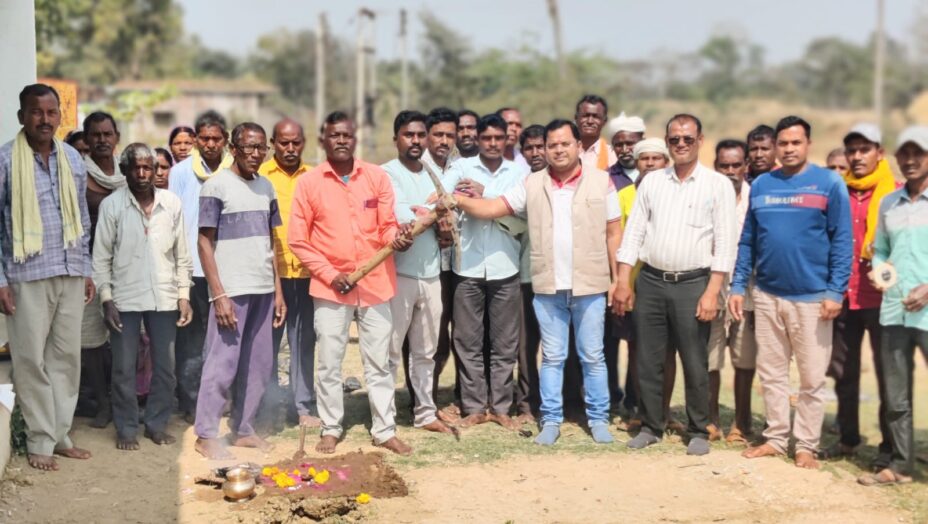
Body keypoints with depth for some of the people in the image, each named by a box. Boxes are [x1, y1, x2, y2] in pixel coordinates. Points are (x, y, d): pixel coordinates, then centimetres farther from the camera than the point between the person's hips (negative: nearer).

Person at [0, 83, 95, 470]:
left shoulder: (73, 159, 9)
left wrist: (87, 270, 13)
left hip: (70, 275, 5)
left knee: (67, 356, 9)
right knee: (32, 360, 0)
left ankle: (61, 435, 18)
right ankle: (40, 441, 9)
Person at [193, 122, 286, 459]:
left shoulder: (266, 187, 12)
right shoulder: (216, 186, -6)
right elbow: (204, 243, -8)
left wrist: (278, 291, 11)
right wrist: (218, 294, -14)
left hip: (263, 289, 6)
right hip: (231, 290, -6)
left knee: (258, 365, 8)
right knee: (222, 364, -4)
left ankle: (243, 429, 19)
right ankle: (206, 435, 5)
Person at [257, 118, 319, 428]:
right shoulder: (259, 176, 1)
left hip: (307, 271, 3)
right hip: (271, 271, -3)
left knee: (304, 341, 8)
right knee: (268, 340, 2)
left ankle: (302, 405, 16)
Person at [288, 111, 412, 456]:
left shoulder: (377, 176, 2)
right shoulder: (309, 183, -2)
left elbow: (387, 225, 4)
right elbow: (297, 240, 0)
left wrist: (396, 237, -20)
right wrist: (330, 275, -8)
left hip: (375, 284, 1)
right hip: (330, 288, -1)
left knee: (379, 363, 7)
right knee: (329, 363, 5)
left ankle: (384, 430, 15)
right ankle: (331, 428, 19)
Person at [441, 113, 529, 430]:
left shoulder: (519, 172, 5)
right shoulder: (462, 168, 3)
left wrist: (484, 197, -14)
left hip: (505, 268, 0)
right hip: (468, 268, 0)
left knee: (505, 344, 7)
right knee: (468, 342, 5)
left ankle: (500, 407, 17)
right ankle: (474, 407, 15)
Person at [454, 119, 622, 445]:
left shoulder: (600, 182, 0)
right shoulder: (533, 185, 5)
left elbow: (614, 233, 1)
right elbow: (492, 208, 0)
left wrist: (618, 279, -3)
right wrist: (457, 200, -16)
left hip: (590, 286, -2)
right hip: (548, 287, 2)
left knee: (592, 356, 7)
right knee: (552, 357, 9)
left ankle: (598, 418, 17)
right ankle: (551, 420, 17)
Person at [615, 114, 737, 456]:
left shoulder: (718, 185, -2)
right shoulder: (652, 181, 9)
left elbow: (725, 243, -5)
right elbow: (634, 232, 8)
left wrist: (712, 292, -12)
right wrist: (624, 282, 2)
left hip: (693, 284, -3)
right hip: (651, 281, 3)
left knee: (695, 364, 3)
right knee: (648, 361, 8)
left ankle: (698, 431, 17)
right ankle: (651, 426, 21)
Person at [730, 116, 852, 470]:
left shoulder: (829, 184, -3)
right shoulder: (760, 185, 7)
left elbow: (842, 241, -6)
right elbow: (747, 241, 10)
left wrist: (835, 292, -13)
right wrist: (738, 287, 4)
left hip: (812, 298, -3)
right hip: (766, 296, 4)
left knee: (812, 379, 3)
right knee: (771, 374, 11)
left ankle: (806, 445, 13)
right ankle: (775, 437, 22)